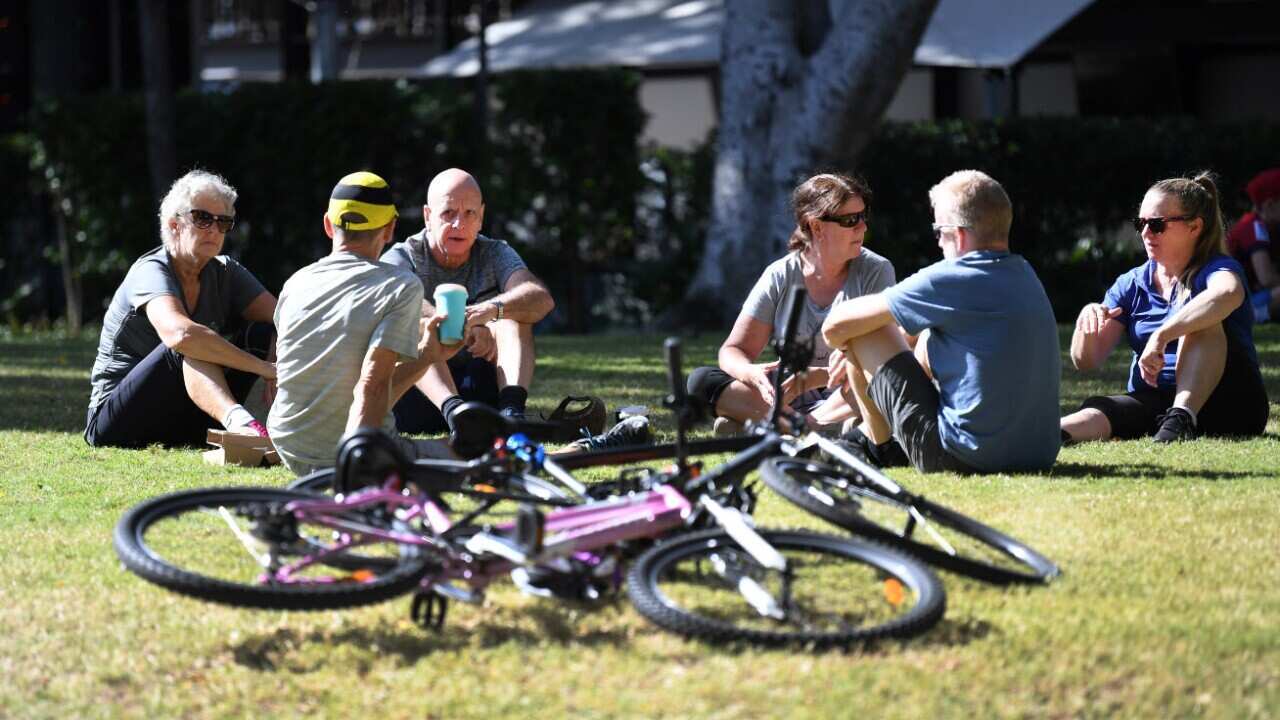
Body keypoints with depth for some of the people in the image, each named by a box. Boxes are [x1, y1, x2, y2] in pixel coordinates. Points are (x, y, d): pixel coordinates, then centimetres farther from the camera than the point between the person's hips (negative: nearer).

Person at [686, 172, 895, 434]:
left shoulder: (876, 272, -4)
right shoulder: (779, 277, 1)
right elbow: (733, 351, 0)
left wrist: (813, 377, -30)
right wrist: (752, 374, -26)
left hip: (848, 400, -2)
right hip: (790, 398, 2)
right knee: (701, 380, -16)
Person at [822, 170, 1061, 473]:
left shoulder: (950, 279, -15)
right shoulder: (1025, 275, 9)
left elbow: (836, 326, -8)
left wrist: (846, 345, 16)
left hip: (965, 457, -8)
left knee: (864, 330, 3)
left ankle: (877, 443, 26)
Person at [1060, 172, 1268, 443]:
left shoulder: (1218, 268, -3)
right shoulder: (1131, 284, 13)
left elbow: (1228, 294, -32)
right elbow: (1086, 361, 8)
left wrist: (1162, 335, -40)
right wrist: (1087, 324, -15)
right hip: (1151, 403, 4)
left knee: (1202, 320, -28)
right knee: (1097, 410, -29)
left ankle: (1181, 419, -44)